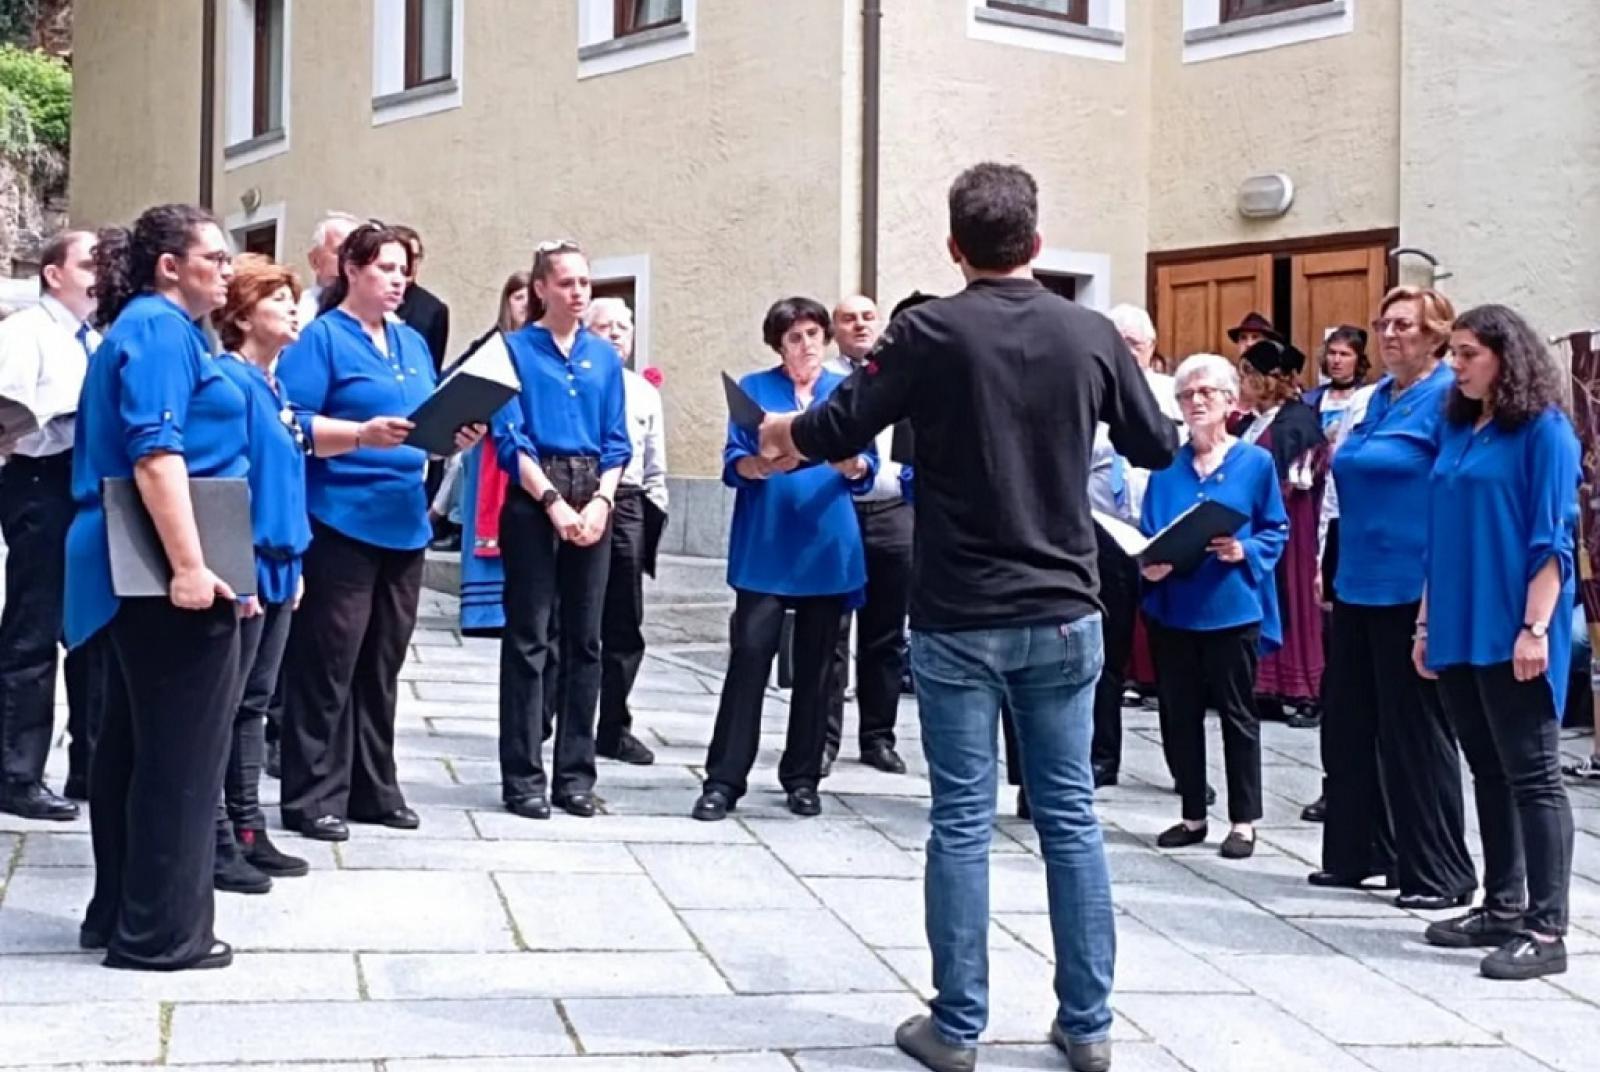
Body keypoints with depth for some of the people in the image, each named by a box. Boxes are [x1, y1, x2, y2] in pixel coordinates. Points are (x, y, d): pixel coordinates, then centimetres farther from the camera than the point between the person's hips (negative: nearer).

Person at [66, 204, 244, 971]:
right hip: (169, 573, -11)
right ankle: (161, 931, 3)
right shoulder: (160, 329, -12)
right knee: (181, 749, -4)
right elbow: (155, 452, -23)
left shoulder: (147, 328, 20)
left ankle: (119, 913, 23)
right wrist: (189, 562, -29)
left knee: (132, 743, 14)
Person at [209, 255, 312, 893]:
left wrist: (293, 561, 17)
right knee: (220, 706, -2)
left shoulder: (275, 386, 15)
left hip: (277, 563, 9)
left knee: (253, 704, 13)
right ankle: (215, 842, 4)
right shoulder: (227, 380, -12)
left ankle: (247, 830, 20)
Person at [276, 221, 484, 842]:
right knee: (328, 664, -3)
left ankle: (373, 788, 21)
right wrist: (364, 433, -25)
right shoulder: (321, 338, -5)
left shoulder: (412, 343, 17)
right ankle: (313, 796, 4)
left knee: (383, 664, 12)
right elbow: (292, 426, -14)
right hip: (341, 523, -7)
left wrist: (457, 436, 0)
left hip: (404, 524, 7)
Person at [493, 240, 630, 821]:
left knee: (585, 639, 6)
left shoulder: (605, 356, 12)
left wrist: (601, 501, -7)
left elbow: (617, 443, 9)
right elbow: (510, 438, -6)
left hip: (593, 500, 4)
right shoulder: (516, 349, 1)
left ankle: (575, 773, 13)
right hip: (534, 500, -4)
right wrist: (555, 502, -14)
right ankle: (523, 777, 2)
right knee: (528, 638, -3)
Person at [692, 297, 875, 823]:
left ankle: (803, 777, 16)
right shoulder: (754, 388, 7)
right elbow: (734, 461, -1)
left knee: (815, 663, 7)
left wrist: (851, 464, -20)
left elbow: (866, 468, 4)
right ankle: (724, 779, -6)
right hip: (764, 548, -2)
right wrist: (763, 463, -23)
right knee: (749, 654, -9)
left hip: (827, 547, 2)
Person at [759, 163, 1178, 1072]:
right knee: (1072, 815, 9)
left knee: (963, 821, 3)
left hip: (959, 616, -2)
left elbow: (839, 433, -6)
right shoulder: (1093, 335, 0)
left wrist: (784, 432, 16)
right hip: (1064, 612, 3)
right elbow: (1158, 448, 12)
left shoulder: (931, 331, -8)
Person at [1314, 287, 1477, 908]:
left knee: (1415, 732, -1)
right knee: (1350, 723, 13)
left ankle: (1439, 874, 9)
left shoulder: (1447, 397, -11)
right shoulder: (1377, 398, 14)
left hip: (1413, 591, -8)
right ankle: (1359, 852, 26)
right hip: (1359, 585, 8)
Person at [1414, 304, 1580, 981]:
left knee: (1532, 775, -4)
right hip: (1459, 631, 7)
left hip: (1511, 633, -7)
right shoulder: (1456, 430, 13)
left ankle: (1546, 929, -2)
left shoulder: (1544, 430, -7)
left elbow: (1553, 539, -11)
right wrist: (1427, 623, 15)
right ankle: (1503, 907, 21)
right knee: (1488, 771, 13)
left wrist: (1535, 628, -18)